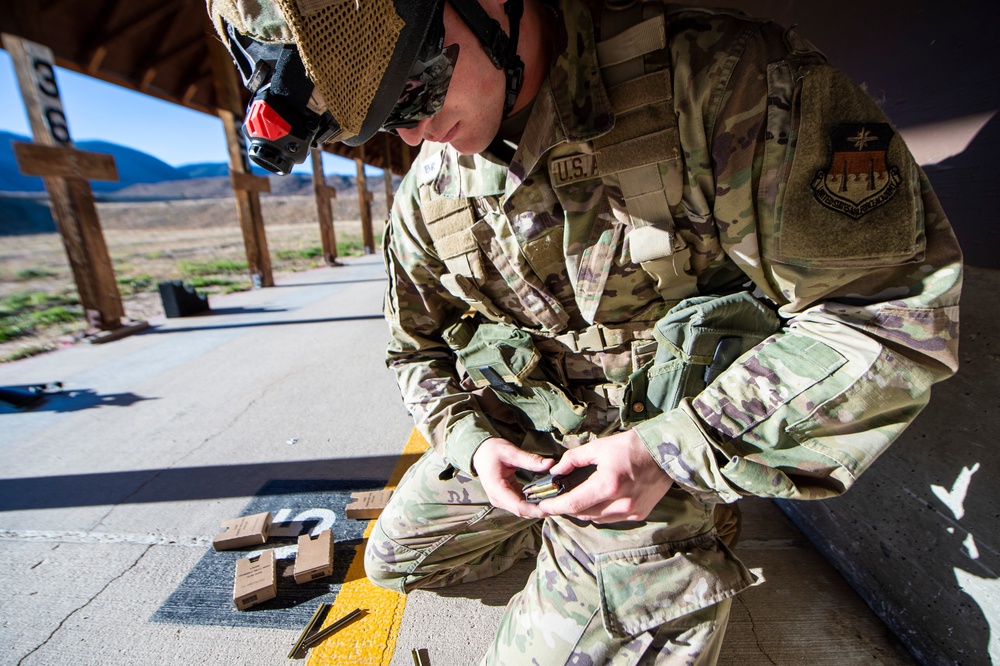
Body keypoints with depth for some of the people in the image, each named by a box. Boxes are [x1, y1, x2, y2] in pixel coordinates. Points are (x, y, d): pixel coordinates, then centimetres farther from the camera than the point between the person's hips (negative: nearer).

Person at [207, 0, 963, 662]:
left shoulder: (716, 79, -20)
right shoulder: (427, 192, -3)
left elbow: (901, 306, -19)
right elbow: (420, 352, 9)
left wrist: (671, 450, -24)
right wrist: (472, 440, -10)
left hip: (672, 461, -4)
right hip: (516, 447, 6)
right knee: (395, 559, 21)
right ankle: (557, 522, 29)